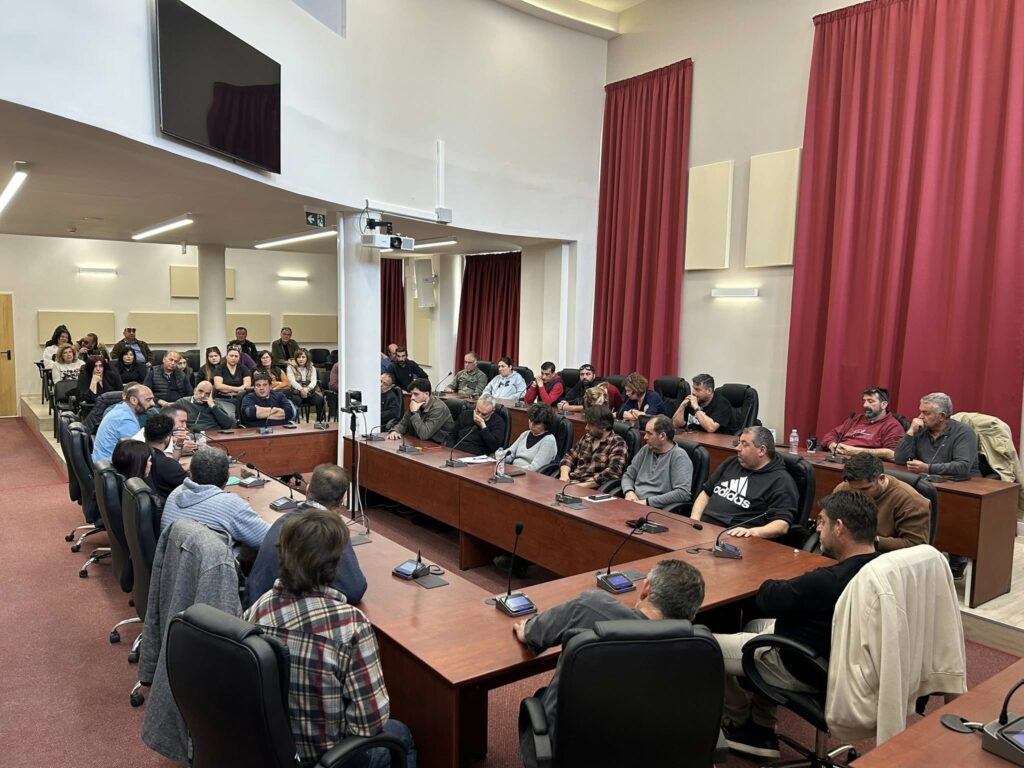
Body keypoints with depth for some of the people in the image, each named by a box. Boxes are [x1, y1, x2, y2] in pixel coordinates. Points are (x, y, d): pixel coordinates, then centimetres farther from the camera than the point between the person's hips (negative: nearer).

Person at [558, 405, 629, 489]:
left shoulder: (617, 444, -7)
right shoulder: (587, 438, 15)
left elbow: (612, 473, -19)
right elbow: (569, 457, 19)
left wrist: (584, 485, -22)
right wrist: (564, 474, -2)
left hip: (591, 489, -7)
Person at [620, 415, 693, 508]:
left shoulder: (679, 456, -9)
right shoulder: (646, 450, 12)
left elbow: (683, 493, -18)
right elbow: (628, 475, 18)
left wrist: (648, 502, -18)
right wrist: (629, 491, -4)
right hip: (633, 504, 7)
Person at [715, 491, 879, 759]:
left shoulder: (830, 581, -37)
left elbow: (766, 599, -19)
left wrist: (775, 584, 1)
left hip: (802, 669, -9)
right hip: (839, 655, 9)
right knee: (755, 625, 30)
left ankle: (735, 722, 31)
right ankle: (761, 729, 29)